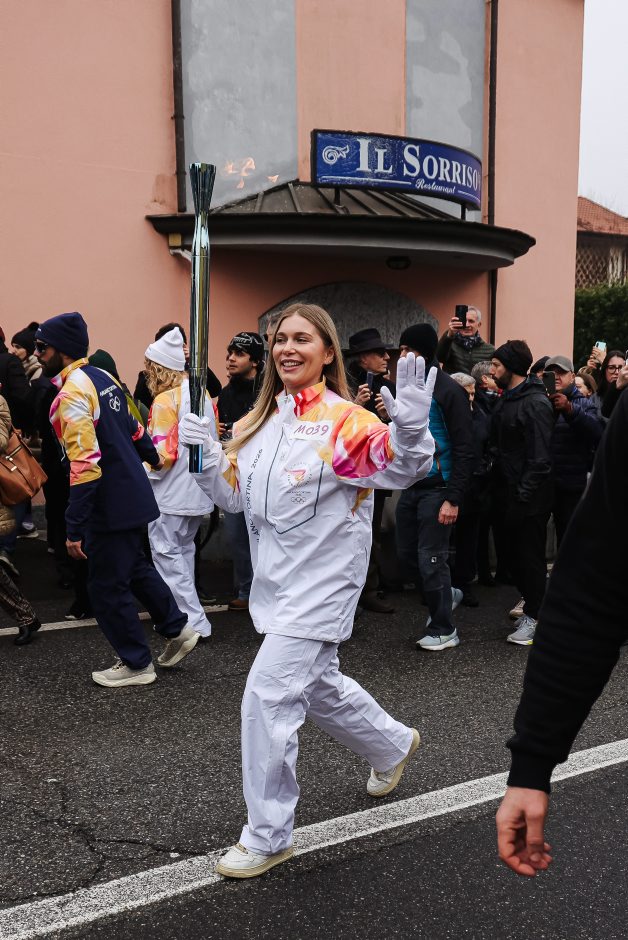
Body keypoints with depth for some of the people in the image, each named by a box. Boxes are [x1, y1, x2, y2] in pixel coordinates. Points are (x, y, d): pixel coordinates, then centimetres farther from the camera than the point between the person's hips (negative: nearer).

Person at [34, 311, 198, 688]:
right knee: (134, 566, 25)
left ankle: (137, 664, 19)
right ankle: (178, 629, 34)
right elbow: (134, 427, 19)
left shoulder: (72, 393, -20)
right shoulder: (104, 377, 7)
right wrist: (153, 459, 37)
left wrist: (74, 529, -24)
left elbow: (85, 465, -26)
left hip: (109, 506, -9)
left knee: (107, 586, 5)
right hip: (133, 495, 9)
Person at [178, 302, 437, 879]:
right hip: (276, 583, 8)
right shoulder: (261, 423, 8)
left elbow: (402, 468, -25)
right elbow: (235, 496, 11)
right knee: (319, 686, 24)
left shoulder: (344, 421, -14)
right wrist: (206, 454, -5)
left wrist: (411, 428, -45)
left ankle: (268, 837, 11)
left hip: (321, 583, -8)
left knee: (267, 697, -9)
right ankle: (393, 744, 51)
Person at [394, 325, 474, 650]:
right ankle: (445, 593, 38)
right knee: (407, 552, 14)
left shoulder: (448, 391, -12)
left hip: (437, 488, -7)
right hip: (410, 486, 7)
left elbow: (464, 449, -15)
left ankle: (443, 629, 16)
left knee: (431, 558, -1)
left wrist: (453, 499, -19)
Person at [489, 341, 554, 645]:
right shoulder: (506, 399, 12)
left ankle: (533, 616, 13)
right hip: (507, 492, 9)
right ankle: (531, 598, 34)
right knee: (512, 552, 16)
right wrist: (498, 488, 10)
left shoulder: (535, 403, -16)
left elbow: (540, 457, -20)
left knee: (529, 554, 2)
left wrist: (523, 495, -21)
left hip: (528, 497, -9)